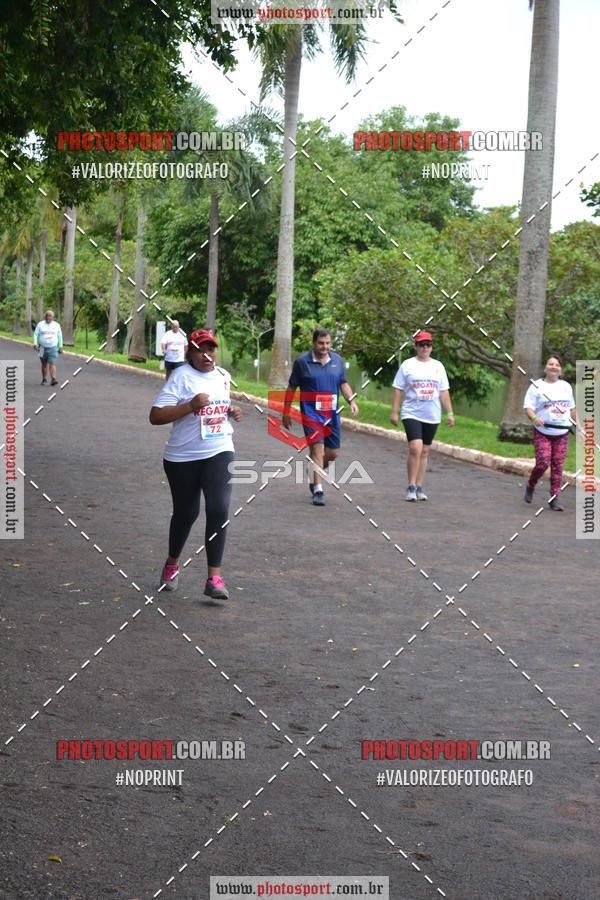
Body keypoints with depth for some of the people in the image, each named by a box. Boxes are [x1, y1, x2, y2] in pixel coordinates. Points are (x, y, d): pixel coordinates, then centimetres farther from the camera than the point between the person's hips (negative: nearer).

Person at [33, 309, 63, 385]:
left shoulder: (56, 325, 5)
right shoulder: (40, 324, 3)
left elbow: (60, 336, 10)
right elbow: (35, 334, 0)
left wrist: (60, 347, 6)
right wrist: (35, 344, -15)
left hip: (53, 348, -1)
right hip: (43, 348, 1)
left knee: (52, 364, -15)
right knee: (44, 365, 11)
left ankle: (53, 379, -25)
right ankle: (44, 379, 23)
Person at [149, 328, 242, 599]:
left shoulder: (223, 376, 9)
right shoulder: (181, 376, -9)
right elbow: (155, 416, -15)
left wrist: (232, 412, 6)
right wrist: (191, 406, -25)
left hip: (218, 454, 3)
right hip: (182, 458, -3)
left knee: (218, 511, -14)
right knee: (186, 513, 11)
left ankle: (214, 578, -13)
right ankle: (172, 564, 39)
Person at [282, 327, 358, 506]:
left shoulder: (337, 360, 9)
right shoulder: (302, 362, -2)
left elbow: (344, 384, 16)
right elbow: (291, 388, 4)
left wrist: (351, 401, -2)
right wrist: (286, 412, 5)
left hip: (332, 413, 5)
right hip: (311, 412, -5)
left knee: (333, 453, 7)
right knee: (317, 448, -15)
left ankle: (315, 480, 32)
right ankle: (318, 491, -13)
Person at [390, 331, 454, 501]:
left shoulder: (438, 366, 11)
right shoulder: (407, 365, 2)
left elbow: (444, 391, 13)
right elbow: (398, 390, 2)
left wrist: (450, 413, 8)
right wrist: (394, 412, -4)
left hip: (432, 416, 4)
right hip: (412, 414, -4)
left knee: (424, 452, 7)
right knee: (415, 448, -17)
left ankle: (419, 487, 14)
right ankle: (411, 487, -8)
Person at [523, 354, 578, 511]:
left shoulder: (566, 386, 14)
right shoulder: (536, 386, -2)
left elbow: (571, 408, 24)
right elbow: (528, 406, -8)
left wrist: (578, 425, 23)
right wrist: (534, 418, -27)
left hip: (562, 433, 4)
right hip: (542, 433, -4)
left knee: (557, 466, -1)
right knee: (543, 463, -14)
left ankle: (555, 499, 5)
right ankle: (530, 486, 15)